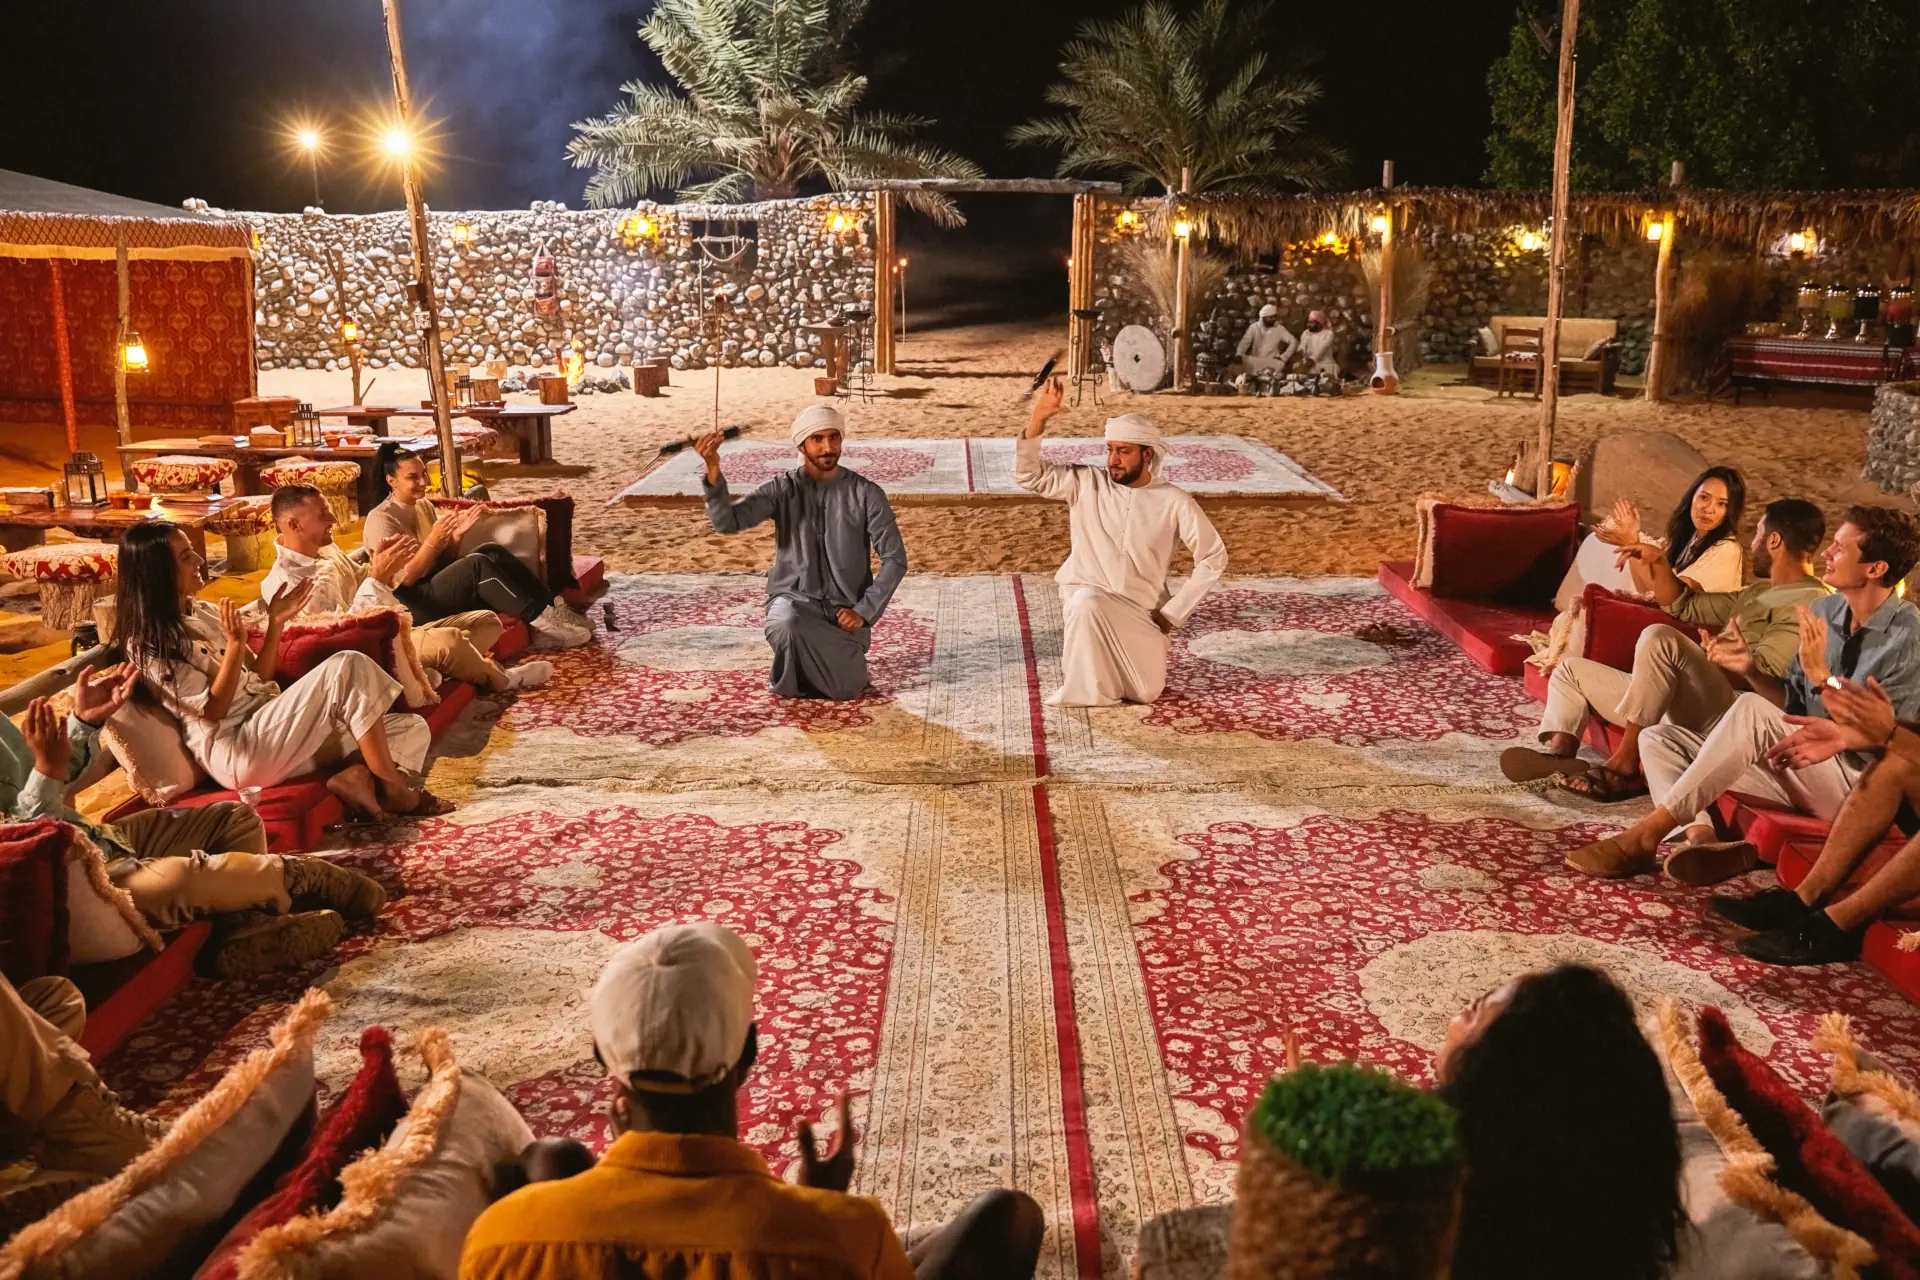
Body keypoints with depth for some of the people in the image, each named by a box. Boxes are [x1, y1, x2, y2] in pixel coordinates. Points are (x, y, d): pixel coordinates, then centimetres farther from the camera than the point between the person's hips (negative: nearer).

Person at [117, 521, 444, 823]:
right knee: (349, 666, -24)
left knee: (413, 730, -4)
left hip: (271, 729, 8)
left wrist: (276, 622, 7)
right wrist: (235, 642, -18)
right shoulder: (148, 644, -5)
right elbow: (212, 710, -10)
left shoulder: (205, 613, 19)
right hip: (236, 753, -8)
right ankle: (394, 789, -20)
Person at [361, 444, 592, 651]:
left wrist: (456, 534, -7)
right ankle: (541, 620, -31)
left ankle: (552, 608, -20)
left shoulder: (424, 506, 11)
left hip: (438, 586, 8)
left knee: (492, 552, -15)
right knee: (477, 563, -29)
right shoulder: (380, 520, -13)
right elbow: (403, 579, -17)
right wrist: (433, 541, -25)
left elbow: (444, 561, 12)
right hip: (412, 606, -8)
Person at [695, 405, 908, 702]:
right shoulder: (782, 489, -3)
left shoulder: (866, 494, -5)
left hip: (845, 609, 0)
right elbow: (726, 521, -17)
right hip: (794, 599, 0)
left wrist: (864, 611, -13)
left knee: (846, 689, -21)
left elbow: (895, 560, -4)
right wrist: (713, 471, -33)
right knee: (786, 624, -37)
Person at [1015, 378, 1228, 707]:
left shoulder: (1174, 502, -8)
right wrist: (1038, 417, -26)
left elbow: (1213, 558, -3)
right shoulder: (1087, 484, -6)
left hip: (1141, 611, 1)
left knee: (1147, 691, -9)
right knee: (1088, 603, -37)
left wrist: (1172, 613, -6)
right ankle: (1086, 689, -13)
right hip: (1088, 593, -1)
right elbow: (1027, 474, -12)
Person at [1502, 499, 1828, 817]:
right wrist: (1658, 563, 13)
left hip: (1727, 715, -11)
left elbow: (1766, 673, -22)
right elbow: (1684, 606, 28)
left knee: (1659, 638, -35)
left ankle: (1624, 764, -28)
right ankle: (1560, 756, -19)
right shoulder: (1760, 592, 25)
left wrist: (1719, 653, -7)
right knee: (1571, 669, 11)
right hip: (1684, 707, 11)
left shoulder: (1809, 603, -8)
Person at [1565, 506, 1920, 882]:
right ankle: (1703, 837, -33)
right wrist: (1751, 669, -4)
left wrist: (1820, 673, -25)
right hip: (1802, 768, 8)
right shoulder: (1824, 610, 8)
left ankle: (1646, 835, -31)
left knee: (1752, 711, -32)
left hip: (1857, 785, -8)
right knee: (1658, 738, -2)